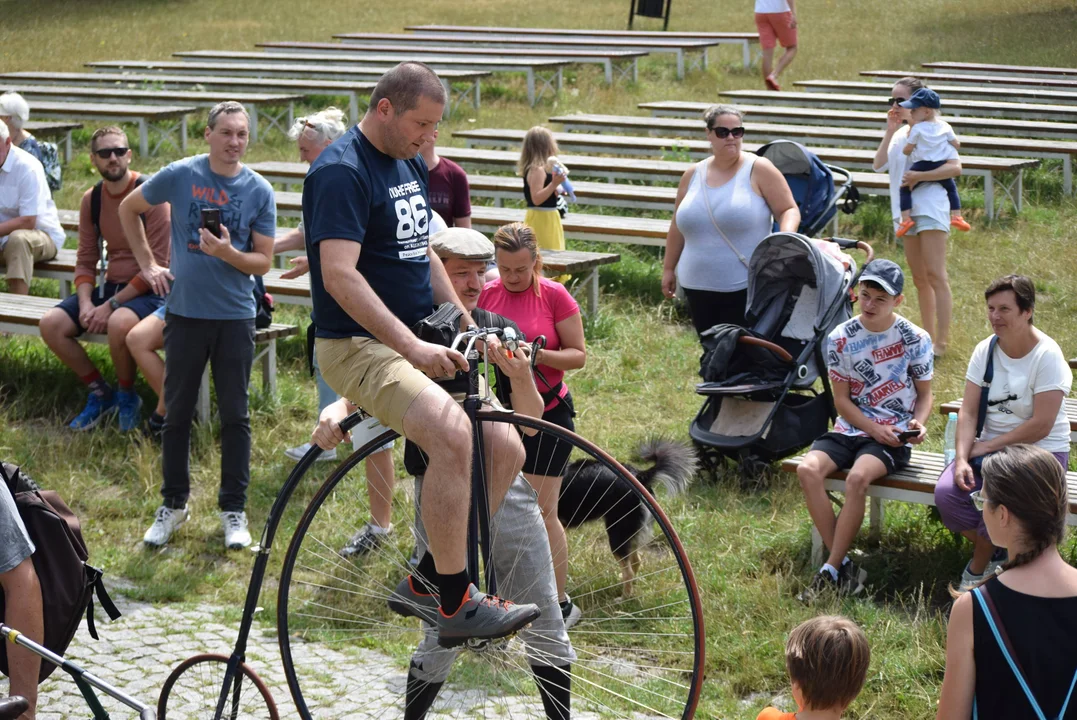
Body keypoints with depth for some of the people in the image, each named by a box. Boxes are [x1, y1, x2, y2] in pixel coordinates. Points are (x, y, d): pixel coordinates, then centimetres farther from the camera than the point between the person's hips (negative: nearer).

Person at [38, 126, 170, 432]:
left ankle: (127, 396, -8)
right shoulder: (92, 199, 6)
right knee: (51, 324, -15)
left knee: (119, 323, -38)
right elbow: (85, 261, 10)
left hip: (148, 290, -6)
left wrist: (111, 305, -19)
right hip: (110, 285, 6)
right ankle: (100, 393, 4)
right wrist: (85, 302, -11)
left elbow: (157, 264, -16)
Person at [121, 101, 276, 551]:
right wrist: (147, 265, 6)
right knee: (177, 412, 8)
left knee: (234, 415, 5)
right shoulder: (180, 176, -4)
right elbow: (129, 208, 11)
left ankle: (234, 509, 15)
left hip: (235, 316, 0)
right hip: (185, 311, 0)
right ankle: (173, 504, 20)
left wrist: (227, 253, -22)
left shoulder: (259, 191, -4)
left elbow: (263, 262, -3)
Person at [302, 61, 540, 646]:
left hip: (420, 344, 9)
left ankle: (429, 579, 14)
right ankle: (456, 605, -23)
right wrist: (413, 347, -32)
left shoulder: (412, 166, 14)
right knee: (453, 434, -31)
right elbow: (340, 275, -26)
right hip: (358, 347, -9)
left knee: (505, 451, 0)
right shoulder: (341, 172, -15)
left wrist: (467, 326, 14)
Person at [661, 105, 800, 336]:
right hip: (698, 288, 5)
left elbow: (789, 210, -3)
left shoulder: (758, 170, -2)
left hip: (746, 289, -4)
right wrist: (668, 268, 19)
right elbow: (678, 227, 19)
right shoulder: (692, 176, 11)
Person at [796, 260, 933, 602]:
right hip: (850, 429, 3)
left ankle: (831, 571, -23)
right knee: (808, 470, -26)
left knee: (857, 478, -33)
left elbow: (924, 394, 8)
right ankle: (844, 565, -20)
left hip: (893, 436, -3)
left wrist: (919, 423, -14)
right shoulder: (840, 339, 1)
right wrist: (875, 429, -13)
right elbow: (842, 399, 3)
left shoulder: (915, 339, -2)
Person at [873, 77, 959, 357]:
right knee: (919, 279, 11)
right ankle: (928, 337, 18)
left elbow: (955, 167, -15)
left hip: (930, 207, -8)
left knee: (935, 275, -11)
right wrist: (890, 131, -3)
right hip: (905, 211, 8)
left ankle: (942, 342, -13)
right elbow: (879, 165, 4)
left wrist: (919, 176, -23)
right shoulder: (900, 134, 15)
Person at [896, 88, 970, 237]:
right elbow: (956, 144, 11)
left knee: (905, 189, 7)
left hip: (921, 167, -4)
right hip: (941, 167, 4)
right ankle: (956, 216, 12)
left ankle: (906, 218, -6)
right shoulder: (945, 127, 5)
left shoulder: (917, 129, -7)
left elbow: (907, 150, -2)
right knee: (951, 188, 23)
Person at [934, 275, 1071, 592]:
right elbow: (968, 412, -1)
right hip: (991, 448, 5)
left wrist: (988, 447, -15)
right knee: (946, 492, -21)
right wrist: (962, 459, -16)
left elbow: (1041, 425, -18)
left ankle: (978, 567, -3)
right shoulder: (985, 351, 3)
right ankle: (993, 551, 4)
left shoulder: (1047, 356, -14)